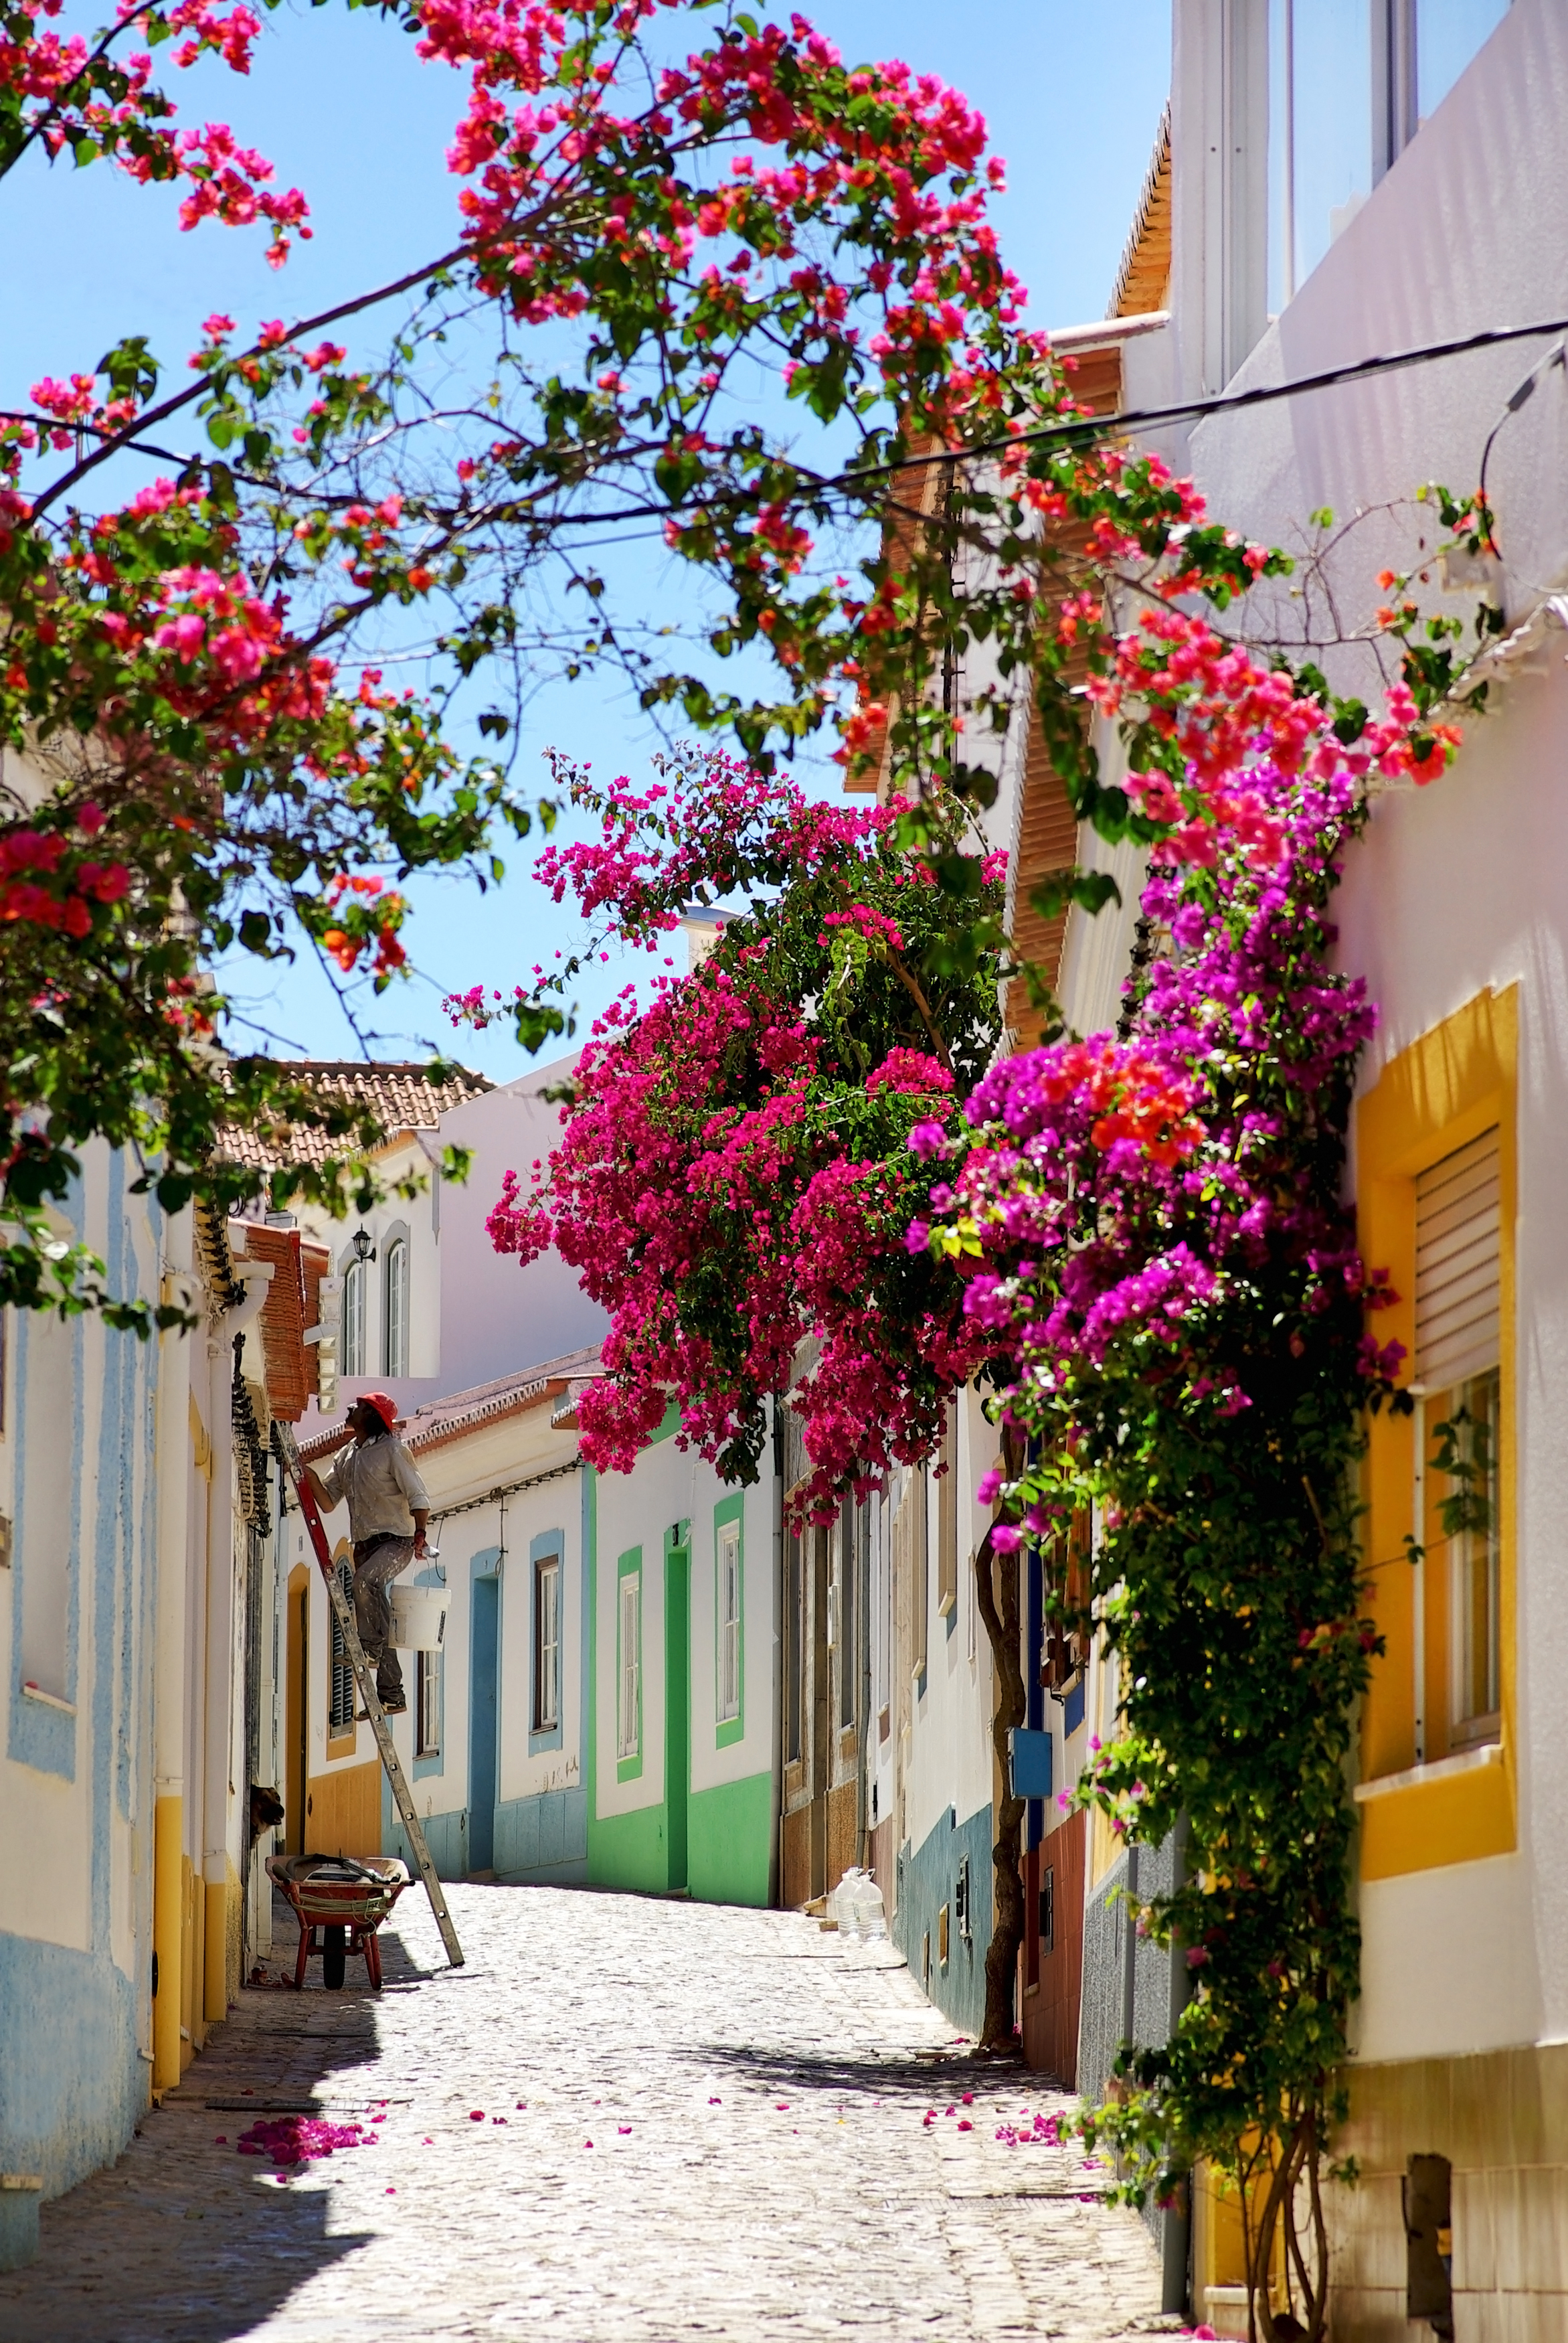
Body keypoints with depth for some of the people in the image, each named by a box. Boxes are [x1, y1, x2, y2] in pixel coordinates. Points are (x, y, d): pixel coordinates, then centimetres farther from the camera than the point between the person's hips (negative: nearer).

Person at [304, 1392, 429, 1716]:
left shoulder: (392, 1450, -5)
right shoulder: (346, 1458, 15)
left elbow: (418, 1497, -8)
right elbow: (328, 1503, 15)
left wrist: (420, 1533, -21)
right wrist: (311, 1478, -2)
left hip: (396, 1540, -7)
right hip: (364, 1543, 7)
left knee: (366, 1579, -36)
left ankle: (372, 1645, -29)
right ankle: (392, 1694, 8)